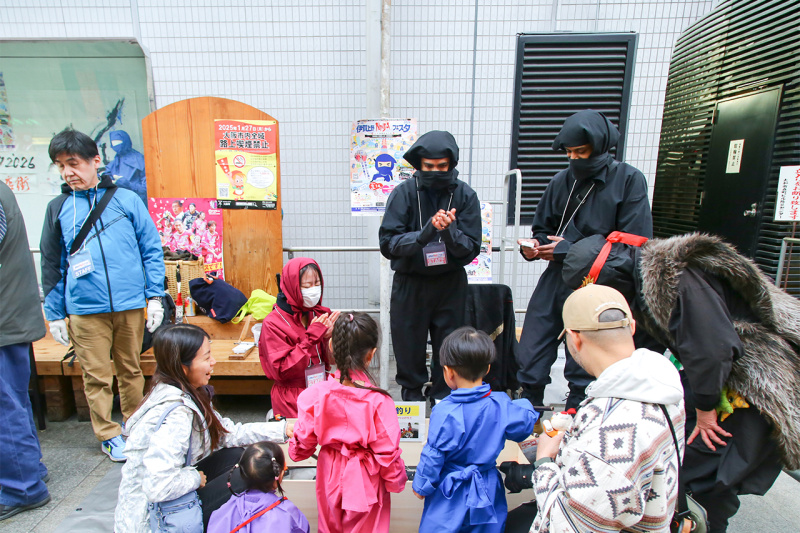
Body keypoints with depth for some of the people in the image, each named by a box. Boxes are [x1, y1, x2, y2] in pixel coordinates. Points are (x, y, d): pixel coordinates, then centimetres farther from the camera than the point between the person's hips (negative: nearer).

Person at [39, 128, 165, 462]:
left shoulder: (127, 200, 1)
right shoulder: (58, 208, 6)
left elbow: (152, 249, 3)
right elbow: (51, 264, 10)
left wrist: (155, 296, -2)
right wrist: (55, 314, 8)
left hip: (130, 305, -1)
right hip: (84, 309, 1)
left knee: (131, 369, 12)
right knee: (97, 376, 7)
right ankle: (108, 435, 24)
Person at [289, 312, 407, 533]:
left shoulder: (314, 395, -21)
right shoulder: (378, 401, -27)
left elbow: (302, 443, -9)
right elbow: (387, 451, -18)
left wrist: (292, 436, 14)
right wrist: (396, 480, 1)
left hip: (330, 479, 3)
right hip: (365, 482, -2)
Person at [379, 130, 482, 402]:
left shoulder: (465, 195, -5)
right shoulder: (404, 193, -8)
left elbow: (471, 249, -8)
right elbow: (387, 243, -15)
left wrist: (450, 230, -27)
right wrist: (425, 232, -29)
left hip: (450, 285, 1)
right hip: (409, 284, 0)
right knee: (409, 352, 11)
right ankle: (412, 398, 34)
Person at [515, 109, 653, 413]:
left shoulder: (628, 180, -4)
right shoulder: (562, 181, 8)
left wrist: (572, 250, -15)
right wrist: (533, 247, -7)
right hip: (554, 282, 4)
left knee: (583, 373, 9)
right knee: (529, 360, 6)